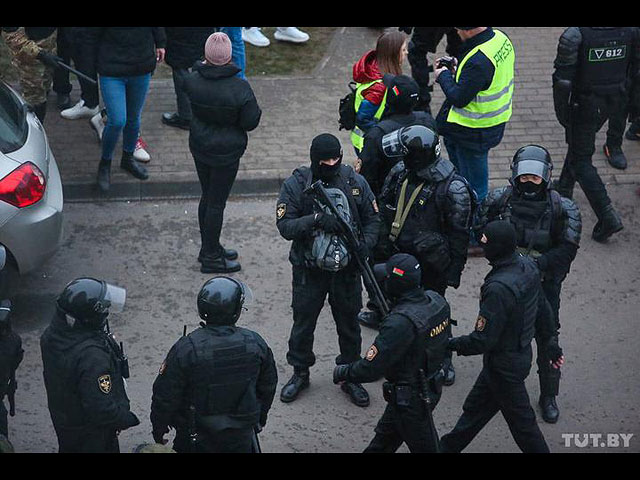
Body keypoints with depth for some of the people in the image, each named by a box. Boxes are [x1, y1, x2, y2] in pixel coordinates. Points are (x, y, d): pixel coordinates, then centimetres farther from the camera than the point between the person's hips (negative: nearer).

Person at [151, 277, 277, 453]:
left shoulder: (186, 348, -22)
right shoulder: (255, 344, -13)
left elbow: (166, 394, -14)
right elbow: (268, 387, 3)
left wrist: (159, 428, 3)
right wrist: (260, 418, 21)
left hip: (197, 440, -2)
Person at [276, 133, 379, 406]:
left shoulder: (355, 182, -4)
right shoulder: (296, 185, -11)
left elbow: (372, 219, 3)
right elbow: (285, 226, -17)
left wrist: (364, 245, -14)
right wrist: (316, 219, -32)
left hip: (346, 270, 2)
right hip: (309, 270, -2)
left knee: (349, 323, 14)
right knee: (303, 322, 12)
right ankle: (300, 373, 32)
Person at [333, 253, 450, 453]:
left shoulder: (400, 322, -34)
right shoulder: (435, 300, -9)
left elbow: (371, 369, -28)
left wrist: (342, 373, -8)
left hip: (411, 398, -8)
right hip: (430, 385, 8)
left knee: (423, 447, 11)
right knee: (384, 437, 25)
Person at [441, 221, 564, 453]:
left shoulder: (499, 288, -34)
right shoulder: (527, 265, -7)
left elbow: (482, 340, -29)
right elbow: (542, 308, 8)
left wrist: (449, 344, -14)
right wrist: (550, 341, 21)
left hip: (504, 364, -9)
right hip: (522, 353, 9)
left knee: (521, 419, 11)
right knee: (476, 406, 25)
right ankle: (449, 446, 42)